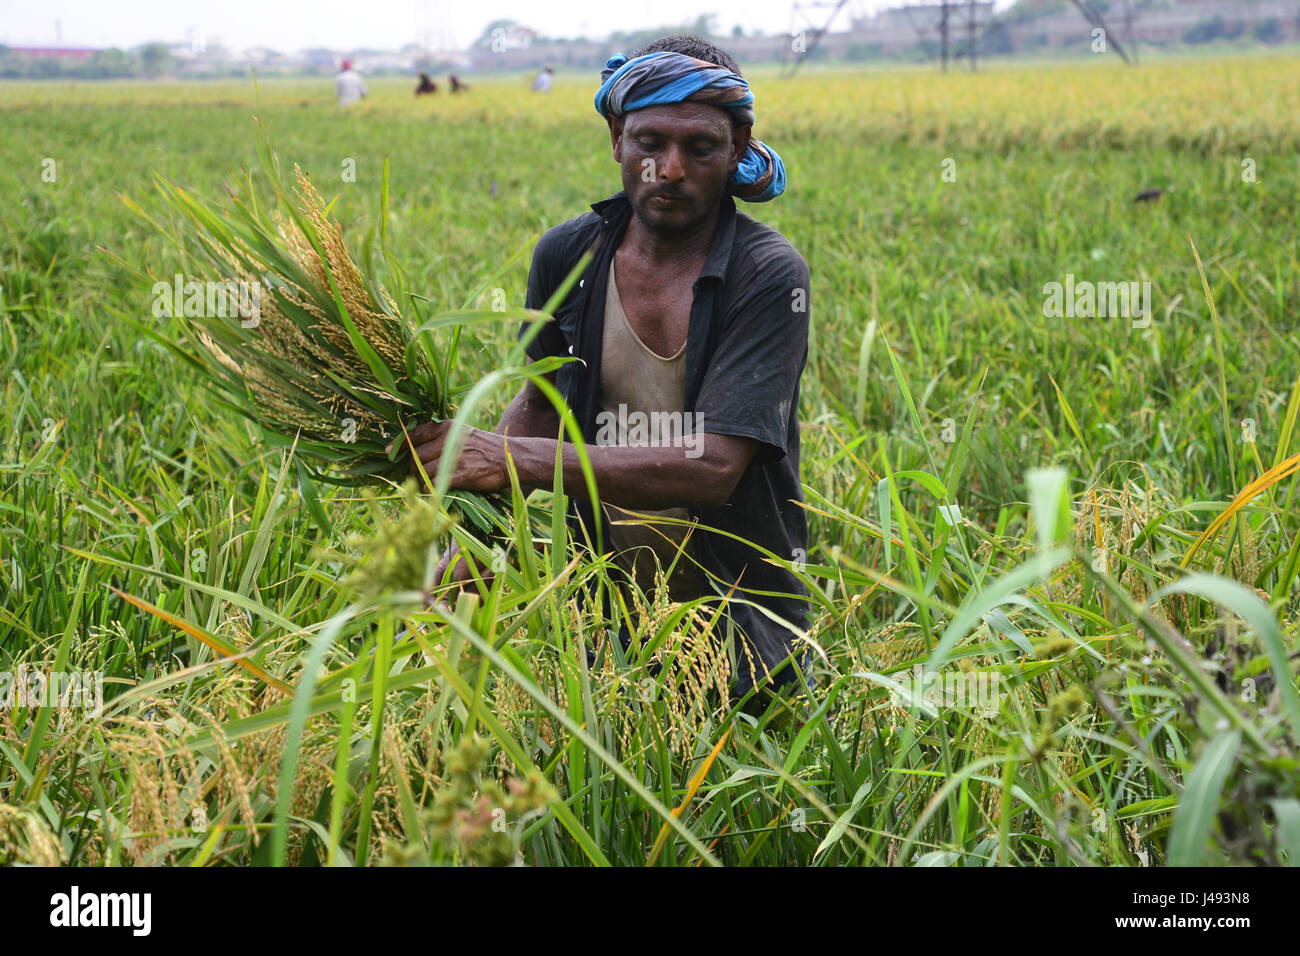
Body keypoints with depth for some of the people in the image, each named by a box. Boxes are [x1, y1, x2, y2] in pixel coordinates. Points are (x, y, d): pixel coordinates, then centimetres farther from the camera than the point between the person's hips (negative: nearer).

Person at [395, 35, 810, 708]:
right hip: (607, 610, 3)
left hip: (744, 627, -3)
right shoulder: (567, 256, -4)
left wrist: (515, 458, -36)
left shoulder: (769, 277, -19)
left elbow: (713, 466, -29)